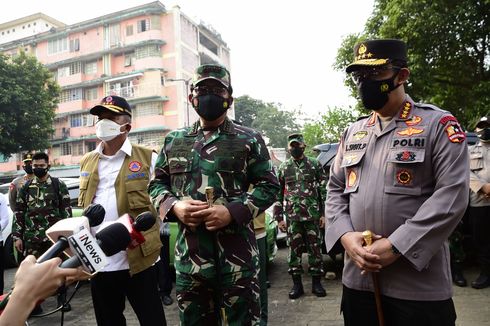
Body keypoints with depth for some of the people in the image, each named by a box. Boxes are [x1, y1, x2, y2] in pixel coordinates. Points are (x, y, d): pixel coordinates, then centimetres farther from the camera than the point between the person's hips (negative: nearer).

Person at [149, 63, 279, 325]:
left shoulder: (248, 140, 1)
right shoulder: (174, 141, 11)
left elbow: (268, 186, -1)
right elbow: (157, 184, 15)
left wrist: (232, 211, -17)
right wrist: (174, 206, -7)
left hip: (236, 252, -3)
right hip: (188, 252, 4)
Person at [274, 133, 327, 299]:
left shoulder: (314, 164, 5)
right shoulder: (283, 167, 8)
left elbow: (324, 190, 4)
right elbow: (278, 193, 7)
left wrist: (324, 213, -2)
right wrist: (279, 218, 3)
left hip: (313, 216, -1)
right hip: (292, 217, 1)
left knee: (315, 248, 6)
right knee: (294, 249, 6)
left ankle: (316, 282, 19)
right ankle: (297, 284, 18)